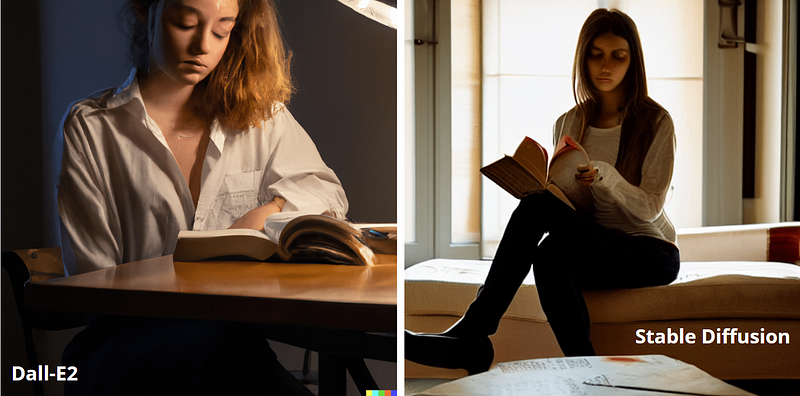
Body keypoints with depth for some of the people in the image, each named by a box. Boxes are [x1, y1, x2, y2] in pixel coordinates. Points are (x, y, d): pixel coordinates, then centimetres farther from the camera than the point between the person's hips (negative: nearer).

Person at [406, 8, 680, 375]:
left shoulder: (655, 121, -3)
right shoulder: (568, 124, 9)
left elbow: (649, 208, -10)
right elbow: (566, 199, 9)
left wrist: (605, 175, -28)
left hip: (649, 251, -4)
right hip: (589, 245, 4)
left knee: (539, 207, -30)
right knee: (548, 254, -35)